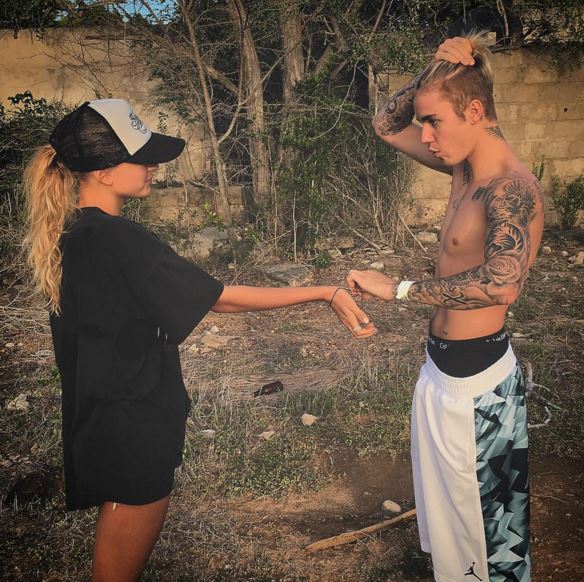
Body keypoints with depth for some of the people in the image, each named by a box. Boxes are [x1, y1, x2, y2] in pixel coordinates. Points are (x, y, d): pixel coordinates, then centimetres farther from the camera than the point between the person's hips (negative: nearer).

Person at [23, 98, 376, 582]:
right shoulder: (118, 241, -26)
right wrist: (324, 293, -18)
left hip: (98, 422, 9)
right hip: (133, 436, -9)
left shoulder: (70, 233, 2)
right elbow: (225, 299, -23)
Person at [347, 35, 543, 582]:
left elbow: (502, 282, -41)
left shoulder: (512, 188, -22)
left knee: (485, 515, 10)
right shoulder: (465, 166, 3)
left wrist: (399, 288, -33)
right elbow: (386, 124, 14)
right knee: (445, 499, 24)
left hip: (476, 378, -9)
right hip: (442, 366, 9)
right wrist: (434, 73, -2)